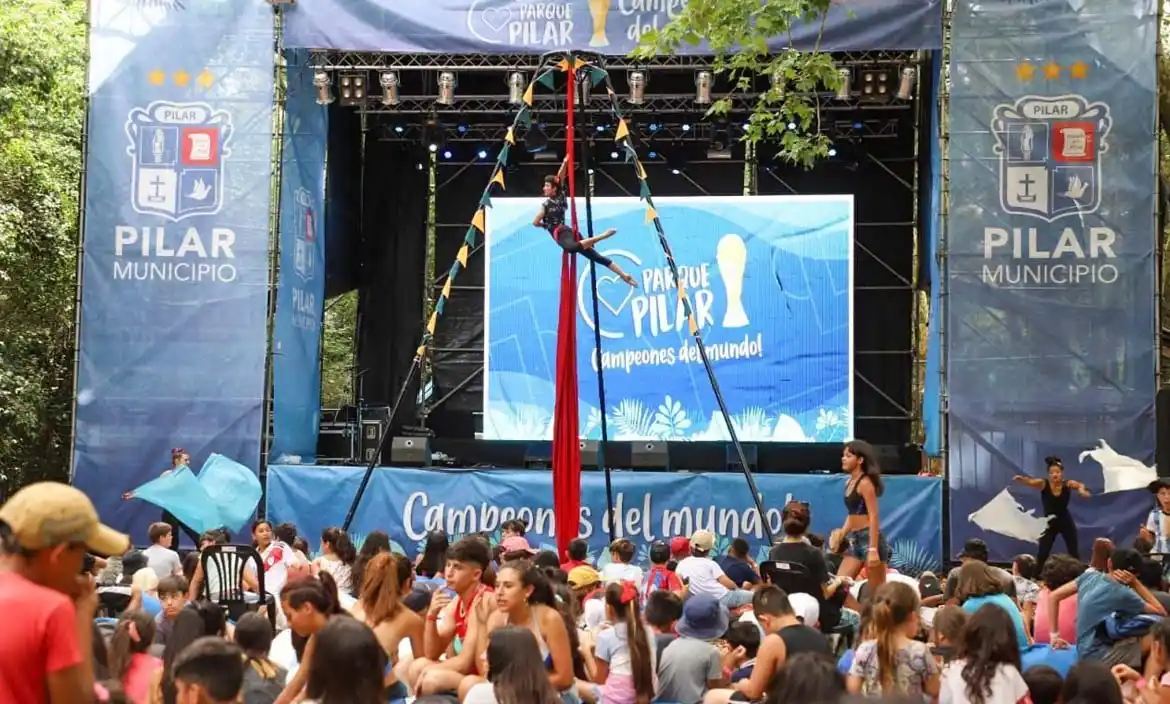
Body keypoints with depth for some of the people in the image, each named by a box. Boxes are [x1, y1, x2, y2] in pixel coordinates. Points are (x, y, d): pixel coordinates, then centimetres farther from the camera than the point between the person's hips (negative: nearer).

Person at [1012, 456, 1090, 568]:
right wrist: (1021, 479, -56)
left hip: (1066, 521, 0)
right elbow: (1030, 481, -32)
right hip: (1049, 523, 0)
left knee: (1074, 552, 5)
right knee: (1042, 553, -5)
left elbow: (1079, 485, -33)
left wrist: (1081, 489, -58)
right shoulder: (1044, 484, -14)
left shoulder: (1067, 484, -13)